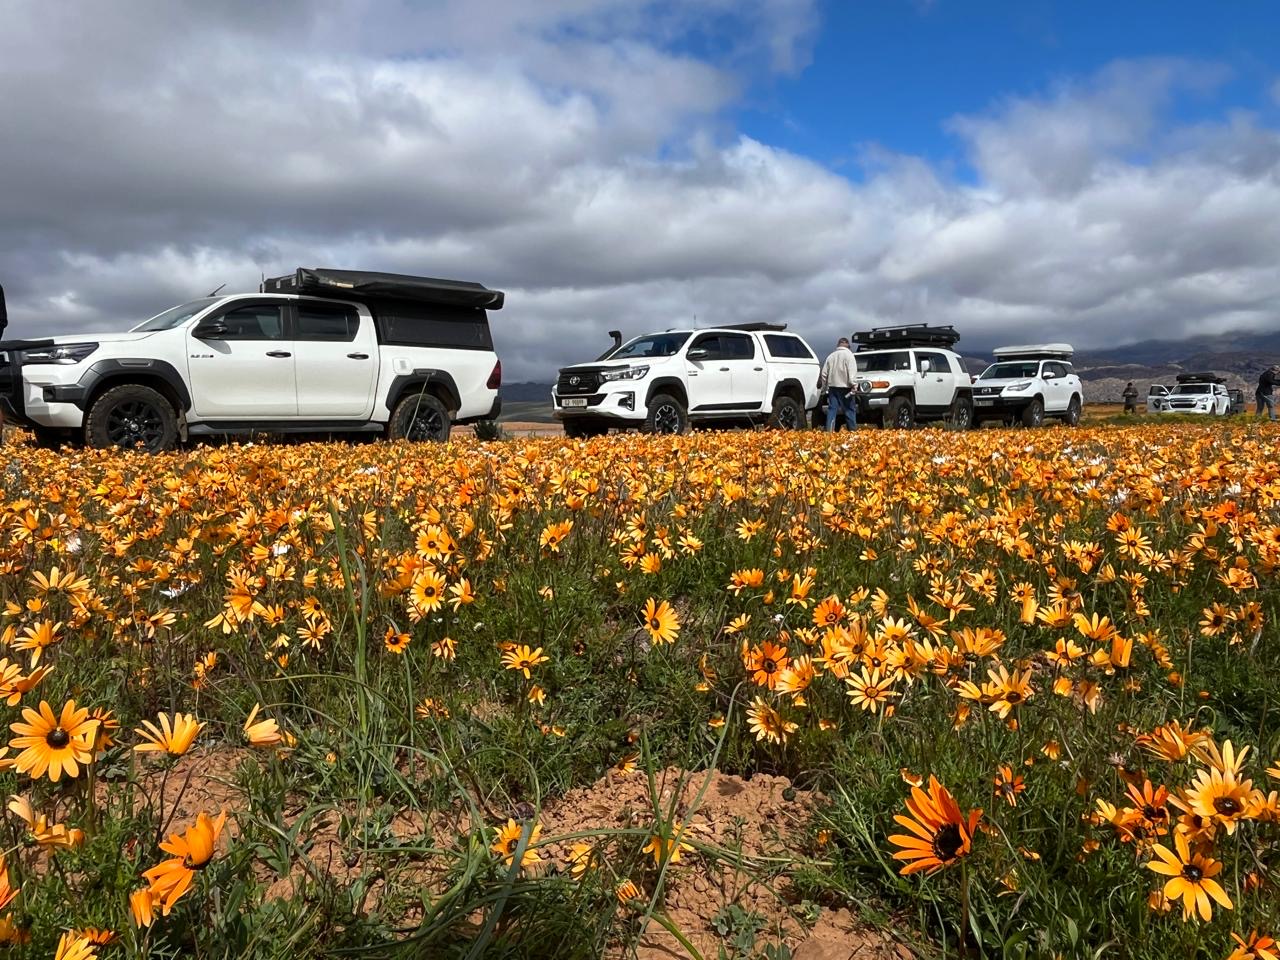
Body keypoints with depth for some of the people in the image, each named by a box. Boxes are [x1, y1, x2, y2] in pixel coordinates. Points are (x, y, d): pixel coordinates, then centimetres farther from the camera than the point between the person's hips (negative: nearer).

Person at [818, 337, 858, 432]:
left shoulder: (831, 356, 13)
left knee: (832, 409, 4)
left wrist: (824, 385, 20)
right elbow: (852, 372, -13)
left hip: (832, 386, 5)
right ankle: (853, 429, 4)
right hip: (844, 387, -5)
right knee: (850, 409, 2)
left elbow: (824, 373, 14)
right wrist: (852, 385, -12)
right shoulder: (848, 354, -4)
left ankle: (829, 430, -2)